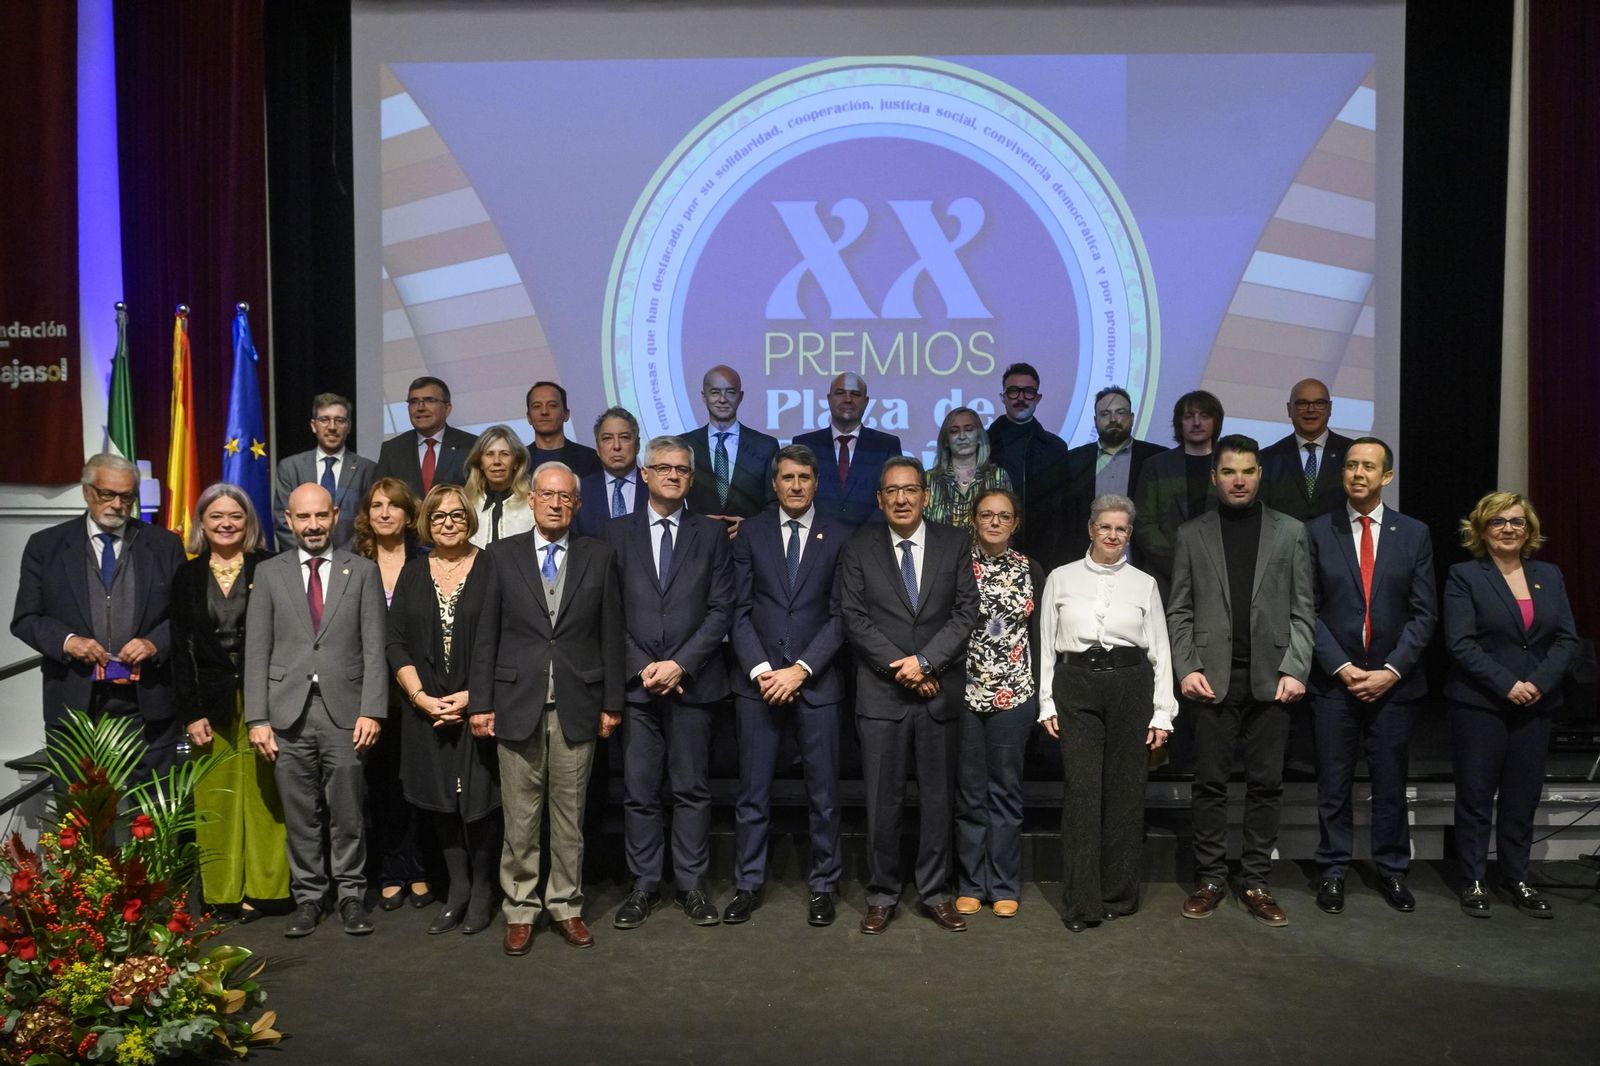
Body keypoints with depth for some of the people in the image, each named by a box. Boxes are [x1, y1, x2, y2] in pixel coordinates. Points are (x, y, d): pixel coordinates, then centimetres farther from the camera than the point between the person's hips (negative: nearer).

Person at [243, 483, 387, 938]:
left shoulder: (363, 572, 5)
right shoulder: (269, 573, 8)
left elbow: (374, 648, 0)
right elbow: (257, 650, 5)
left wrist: (371, 710, -8)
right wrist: (257, 718, -2)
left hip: (344, 711, -1)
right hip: (289, 712, 1)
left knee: (347, 813, 4)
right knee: (300, 815, 7)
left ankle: (351, 895, 17)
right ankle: (307, 897, 20)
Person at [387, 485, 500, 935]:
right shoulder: (413, 574, 8)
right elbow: (396, 642, 5)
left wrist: (473, 695, -13)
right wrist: (420, 696, -7)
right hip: (427, 709, 3)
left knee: (479, 797, 1)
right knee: (441, 800, 8)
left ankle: (482, 890, 17)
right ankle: (457, 890, 21)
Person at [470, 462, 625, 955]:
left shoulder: (600, 557, 5)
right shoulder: (503, 555, 4)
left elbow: (611, 635, 5)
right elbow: (487, 635, 3)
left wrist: (612, 703, 2)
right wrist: (481, 702, 0)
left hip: (577, 706, 0)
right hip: (517, 704, 0)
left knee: (570, 814, 8)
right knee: (519, 817, 6)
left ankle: (566, 905, 21)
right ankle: (520, 909, 19)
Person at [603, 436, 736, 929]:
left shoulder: (712, 534, 7)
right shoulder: (618, 532, 7)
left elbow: (721, 610, 1)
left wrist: (680, 664, -9)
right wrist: (642, 667, -7)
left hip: (692, 681, 0)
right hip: (635, 681, 0)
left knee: (692, 790, 6)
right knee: (639, 791, 5)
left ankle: (691, 884, 17)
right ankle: (643, 884, 17)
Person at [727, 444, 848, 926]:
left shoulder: (838, 538, 3)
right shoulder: (751, 533, 6)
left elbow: (839, 615, -2)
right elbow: (740, 610, 3)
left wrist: (802, 669, -11)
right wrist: (759, 669, -9)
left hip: (817, 681, 0)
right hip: (757, 680, 1)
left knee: (823, 792, 7)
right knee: (753, 791, 6)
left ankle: (823, 885, 20)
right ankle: (748, 885, 18)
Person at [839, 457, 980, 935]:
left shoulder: (955, 544, 4)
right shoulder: (859, 548, 3)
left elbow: (966, 612, -2)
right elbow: (854, 618, -3)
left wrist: (925, 661, -12)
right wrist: (899, 668, -11)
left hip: (940, 692, 1)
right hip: (881, 693, -1)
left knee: (937, 798, 9)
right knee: (882, 801, 4)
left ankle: (935, 893, 22)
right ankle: (881, 895, 17)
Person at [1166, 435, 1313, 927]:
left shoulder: (1290, 532, 8)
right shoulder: (1191, 534, 7)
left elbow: (1302, 610, 5)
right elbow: (1179, 611, 5)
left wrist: (1295, 669, -5)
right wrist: (1187, 669, -5)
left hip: (1270, 677, 1)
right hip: (1213, 677, 0)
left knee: (1265, 784, 5)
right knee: (1210, 783, 4)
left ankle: (1256, 882, 14)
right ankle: (1210, 879, 13)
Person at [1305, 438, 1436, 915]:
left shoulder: (1414, 534, 4)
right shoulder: (1317, 532, 1)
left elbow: (1424, 613, 2)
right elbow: (1308, 611, -1)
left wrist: (1391, 670, -9)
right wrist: (1342, 668, -10)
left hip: (1394, 680, 1)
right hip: (1334, 679, -1)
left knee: (1391, 782, 9)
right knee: (1333, 783, 6)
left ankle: (1392, 871, 22)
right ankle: (1333, 871, 17)